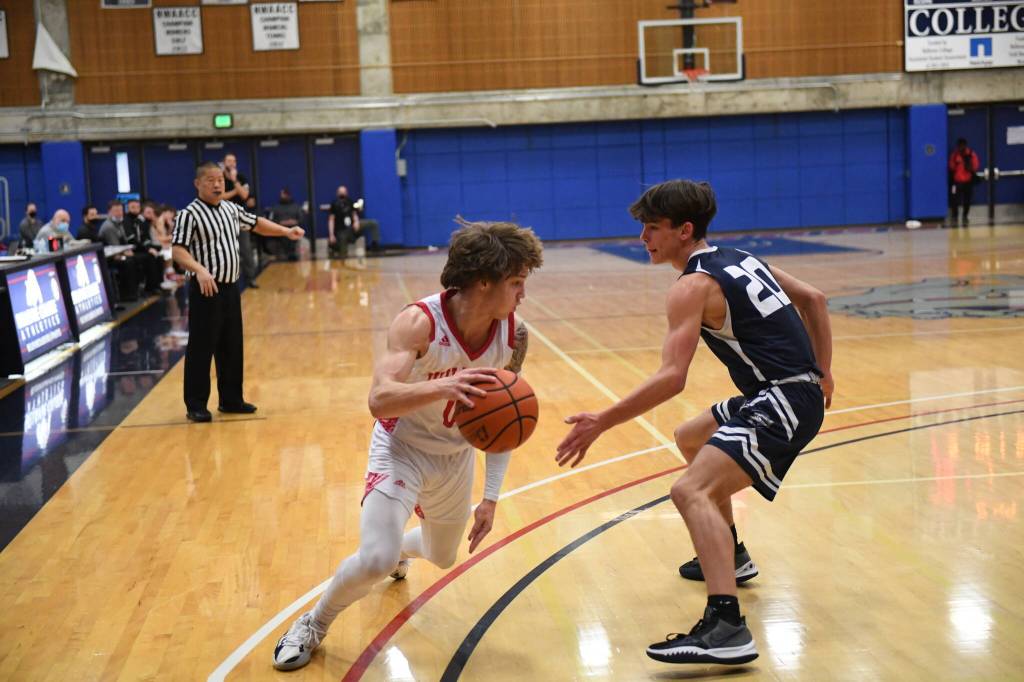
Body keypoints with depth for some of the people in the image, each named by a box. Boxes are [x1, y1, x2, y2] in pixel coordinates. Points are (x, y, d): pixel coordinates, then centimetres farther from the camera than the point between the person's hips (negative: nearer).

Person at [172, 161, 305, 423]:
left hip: (230, 288, 7)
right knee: (201, 348, -3)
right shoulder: (189, 215, -11)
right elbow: (177, 251, -19)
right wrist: (199, 270, -34)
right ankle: (195, 405, 5)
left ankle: (231, 399, 24)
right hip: (206, 290, -7)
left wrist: (286, 231, 18)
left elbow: (256, 223, 28)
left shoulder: (231, 209, 12)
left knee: (232, 346, 13)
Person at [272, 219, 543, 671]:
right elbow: (379, 400, -43)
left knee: (443, 556, 24)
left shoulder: (514, 336, -16)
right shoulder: (419, 323, -31)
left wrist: (491, 496, -5)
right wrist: (442, 386, -60)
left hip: (456, 456, 5)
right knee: (375, 560, -23)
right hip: (402, 447, -5)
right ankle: (312, 626, 8)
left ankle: (399, 550, 62)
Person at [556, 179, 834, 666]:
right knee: (691, 440, 31)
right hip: (799, 389, 10)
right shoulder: (739, 259, 15)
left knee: (692, 490, -24)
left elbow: (672, 378, -23)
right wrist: (821, 373, 25)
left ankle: (727, 628, -38)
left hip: (784, 403, -10)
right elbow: (813, 299, 21)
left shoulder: (693, 286, -13)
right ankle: (729, 557, 44)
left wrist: (602, 423, -21)